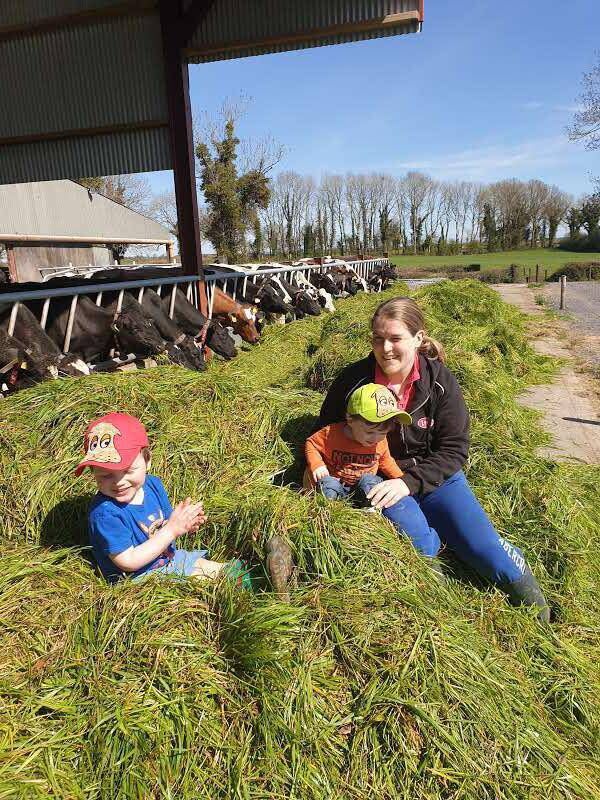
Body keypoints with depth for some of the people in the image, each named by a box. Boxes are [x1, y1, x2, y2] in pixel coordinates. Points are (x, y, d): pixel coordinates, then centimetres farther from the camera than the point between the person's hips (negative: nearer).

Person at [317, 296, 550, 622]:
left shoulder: (440, 381, -9)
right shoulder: (353, 379, -11)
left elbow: (453, 449, -8)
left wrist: (409, 482, -21)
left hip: (434, 477, 1)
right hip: (379, 480, 0)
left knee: (487, 553, -13)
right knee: (416, 539, -32)